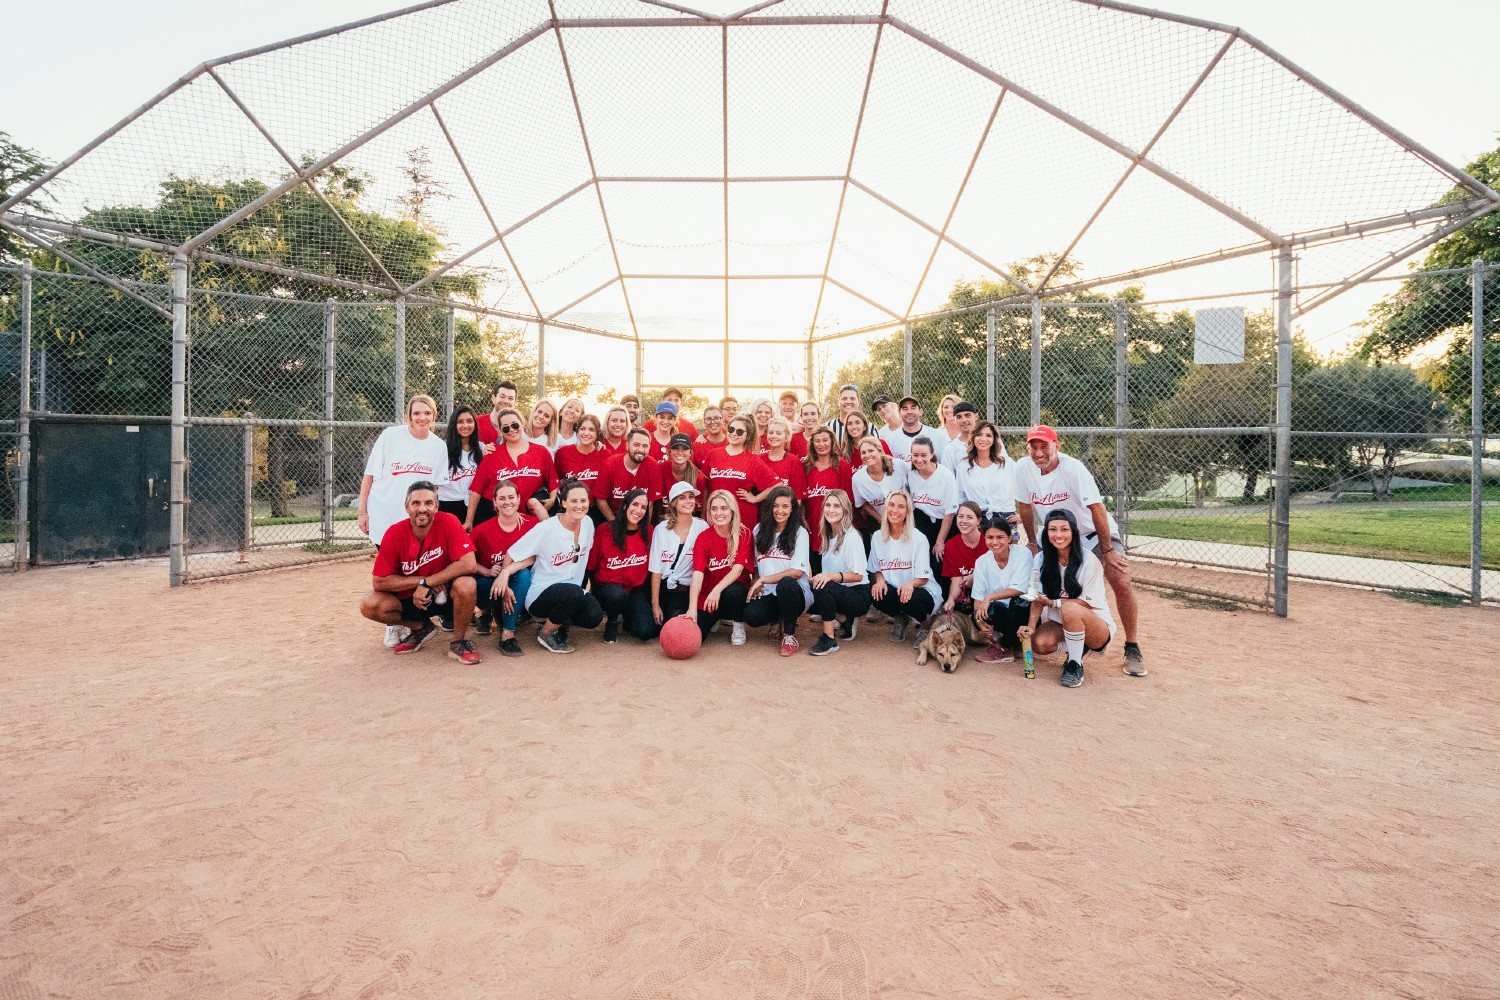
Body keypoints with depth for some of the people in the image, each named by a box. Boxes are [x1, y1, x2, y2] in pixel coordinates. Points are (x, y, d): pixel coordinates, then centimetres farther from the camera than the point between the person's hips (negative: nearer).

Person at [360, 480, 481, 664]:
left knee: (466, 584, -34)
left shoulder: (448, 523, -19)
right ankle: (420, 627, 9)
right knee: (369, 605, -19)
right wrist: (421, 581, -21)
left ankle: (459, 642, -9)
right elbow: (379, 581, -12)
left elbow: (468, 564, -29)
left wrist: (427, 583, -23)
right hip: (409, 597, 3)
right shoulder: (394, 533, -13)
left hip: (445, 594, -3)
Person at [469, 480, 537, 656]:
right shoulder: (483, 530, -12)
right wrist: (487, 572, -22)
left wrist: (506, 572, -23)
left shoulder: (532, 524, -13)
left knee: (524, 574, -33)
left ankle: (508, 633, -26)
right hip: (488, 585, 1)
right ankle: (487, 613, 6)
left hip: (519, 583, 0)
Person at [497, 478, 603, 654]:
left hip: (573, 593, 5)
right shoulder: (546, 529, -17)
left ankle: (560, 622, 10)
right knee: (573, 592, -36)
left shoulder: (588, 523, -3)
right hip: (541, 594, -4)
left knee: (594, 616, -25)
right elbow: (513, 554, -7)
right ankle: (546, 633, -6)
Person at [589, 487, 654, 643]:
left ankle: (627, 617, 17)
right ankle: (612, 622, -1)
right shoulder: (604, 531, -10)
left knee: (646, 631, -20)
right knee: (618, 594, -37)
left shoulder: (648, 532, -4)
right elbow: (590, 565, 0)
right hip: (606, 586, -1)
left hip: (636, 588, 1)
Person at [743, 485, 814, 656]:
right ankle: (778, 621, 9)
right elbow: (756, 565, 14)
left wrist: (763, 580, -12)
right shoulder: (759, 530, 10)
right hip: (768, 594, 3)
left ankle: (790, 635, -13)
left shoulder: (800, 532, -2)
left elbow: (798, 571, -11)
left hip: (794, 592, -3)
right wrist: (755, 584, -7)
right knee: (752, 616, -30)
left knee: (785, 584, -39)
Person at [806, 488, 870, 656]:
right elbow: (826, 578, 10)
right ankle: (844, 620, 5)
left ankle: (829, 639, -19)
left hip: (858, 595, -8)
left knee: (824, 587, -34)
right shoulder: (827, 535, 8)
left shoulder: (851, 537, -14)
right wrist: (818, 578, -11)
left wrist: (831, 575, -33)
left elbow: (858, 575, -19)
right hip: (837, 593, 8)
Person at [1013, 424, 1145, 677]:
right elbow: (1025, 506, -2)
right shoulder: (1022, 468, -14)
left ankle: (1132, 647, -1)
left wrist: (1107, 550, -23)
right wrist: (1032, 543, 2)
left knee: (1121, 583, -17)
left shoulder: (1073, 468, -27)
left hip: (1093, 532, -4)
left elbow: (1097, 509, -26)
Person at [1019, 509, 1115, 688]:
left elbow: (1089, 603, -16)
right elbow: (1038, 597, -4)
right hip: (1060, 622, 5)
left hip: (1097, 623, -5)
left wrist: (1053, 602, -21)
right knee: (1040, 643, -26)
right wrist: (1031, 626, -19)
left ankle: (1075, 665, -15)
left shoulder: (1089, 560, -17)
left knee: (1071, 609, -37)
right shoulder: (1043, 559, -3)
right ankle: (1077, 648, 8)